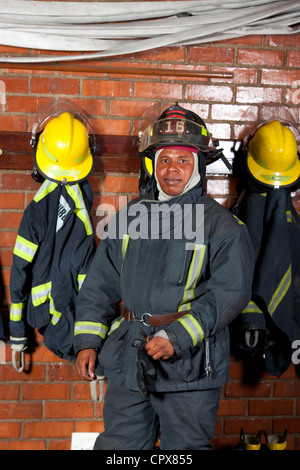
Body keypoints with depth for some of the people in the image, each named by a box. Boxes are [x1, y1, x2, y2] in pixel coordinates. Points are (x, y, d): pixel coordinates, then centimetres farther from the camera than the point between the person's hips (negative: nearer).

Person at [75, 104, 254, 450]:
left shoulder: (222, 225, -5)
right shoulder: (130, 216, 8)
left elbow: (229, 292, -13)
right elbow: (100, 283, 11)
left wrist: (178, 337, -21)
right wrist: (88, 340, 3)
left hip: (189, 367, -4)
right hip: (128, 360, 4)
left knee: (186, 448, 10)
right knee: (120, 444, 15)